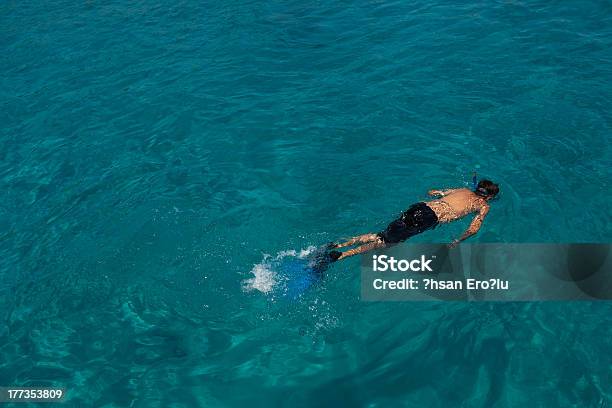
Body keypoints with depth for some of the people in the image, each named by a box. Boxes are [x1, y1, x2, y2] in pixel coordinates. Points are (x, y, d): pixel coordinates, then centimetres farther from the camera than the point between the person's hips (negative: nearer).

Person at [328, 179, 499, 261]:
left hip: (420, 206, 6)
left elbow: (431, 192, 34)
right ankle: (341, 255, -22)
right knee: (387, 241, -9)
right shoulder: (484, 206, 13)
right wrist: (457, 242, 10)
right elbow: (473, 229, -3)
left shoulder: (463, 190, 28)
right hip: (429, 218, -5)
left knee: (380, 235, 5)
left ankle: (339, 245, -8)